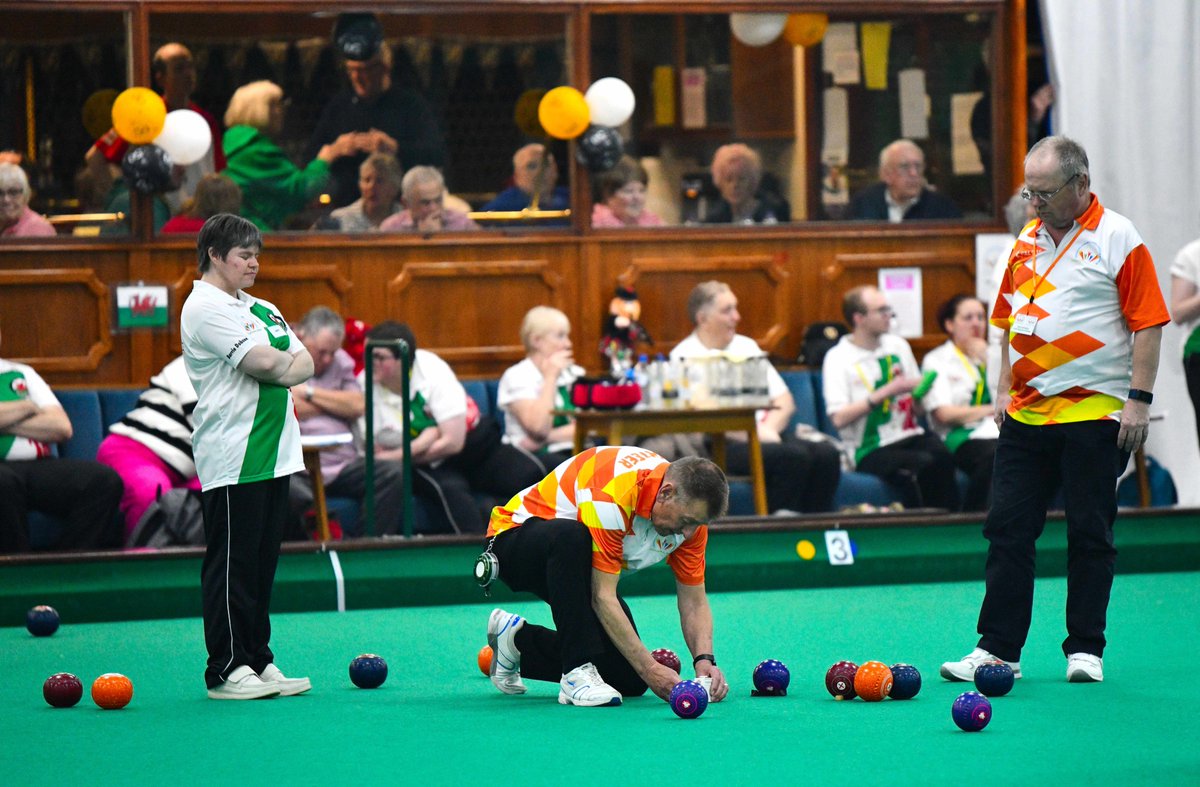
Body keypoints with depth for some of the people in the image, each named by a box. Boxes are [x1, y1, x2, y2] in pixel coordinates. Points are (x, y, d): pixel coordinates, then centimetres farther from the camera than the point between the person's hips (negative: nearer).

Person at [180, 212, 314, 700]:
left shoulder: (262, 309, 21)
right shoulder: (205, 307, -8)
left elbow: (304, 362, 14)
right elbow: (262, 362, -18)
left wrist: (290, 369, -7)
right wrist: (287, 363, 2)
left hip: (273, 453, 9)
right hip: (231, 455, -9)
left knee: (262, 561, 10)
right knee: (232, 562, -7)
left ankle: (258, 662, 15)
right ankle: (227, 670, -4)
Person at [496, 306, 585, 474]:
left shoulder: (575, 374, 14)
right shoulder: (516, 376, -2)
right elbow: (539, 428, -16)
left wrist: (548, 437, -14)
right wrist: (551, 377, -9)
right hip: (529, 458, -5)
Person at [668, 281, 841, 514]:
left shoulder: (747, 346, 21)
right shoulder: (684, 356, 2)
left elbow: (785, 401, 17)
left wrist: (769, 429, -4)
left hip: (764, 435, 7)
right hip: (720, 445, -7)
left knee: (826, 454, -21)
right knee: (793, 457, -31)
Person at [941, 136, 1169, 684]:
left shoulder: (1118, 239, -6)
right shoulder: (1027, 241, 11)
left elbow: (1148, 323, -8)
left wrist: (1138, 399, -13)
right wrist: (1005, 389, 13)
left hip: (1094, 413, -6)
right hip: (1026, 413, 6)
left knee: (1089, 535, 1)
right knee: (1009, 530, 3)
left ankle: (1084, 649, 10)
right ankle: (997, 647, 8)